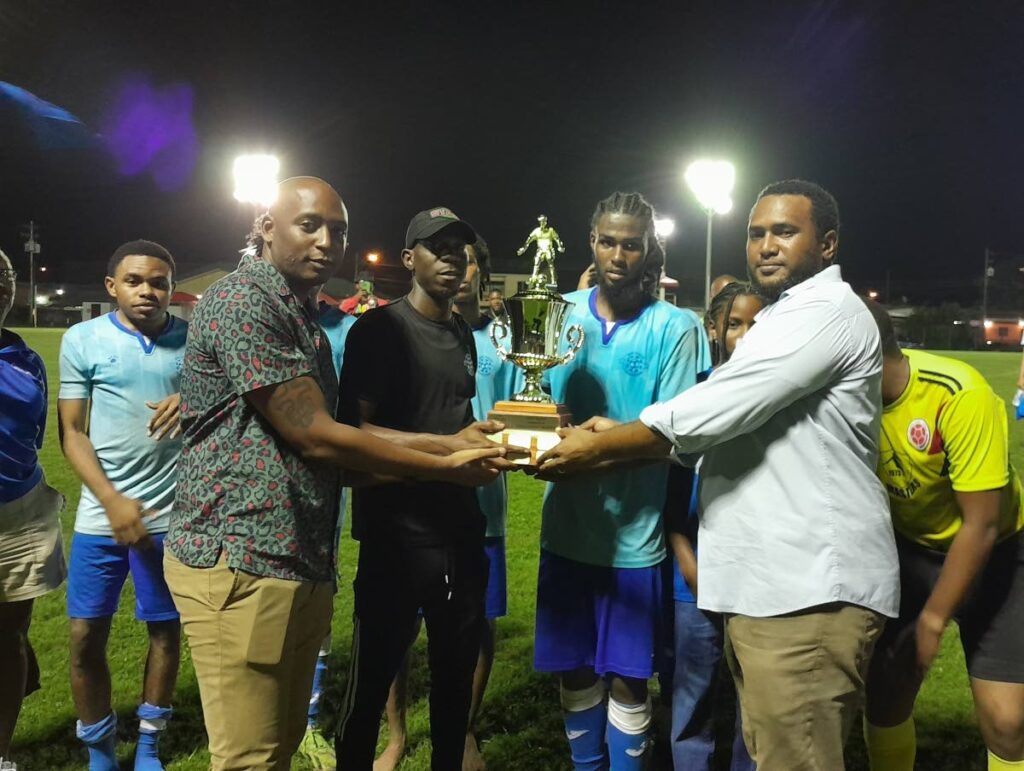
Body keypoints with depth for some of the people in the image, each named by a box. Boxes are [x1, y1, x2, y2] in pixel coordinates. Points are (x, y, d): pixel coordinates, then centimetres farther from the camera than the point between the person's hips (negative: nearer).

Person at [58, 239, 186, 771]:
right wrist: (113, 501, -12)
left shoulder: (192, 340, 0)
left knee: (166, 628, 9)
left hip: (172, 515, 0)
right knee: (86, 635, 5)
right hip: (101, 515, 0)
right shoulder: (82, 339, -1)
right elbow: (72, 433, -1)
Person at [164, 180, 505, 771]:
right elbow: (316, 437, -15)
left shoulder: (304, 319, 18)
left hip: (304, 564, 9)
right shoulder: (242, 302, -12)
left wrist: (447, 442, 8)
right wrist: (446, 469, -7)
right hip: (243, 562, -9)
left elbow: (341, 434, 15)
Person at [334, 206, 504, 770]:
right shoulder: (380, 328, -8)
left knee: (458, 668, 17)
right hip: (397, 529, -7)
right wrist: (451, 446, -26)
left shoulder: (464, 334, 16)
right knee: (374, 674, 3)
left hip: (460, 525, 7)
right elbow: (355, 429, -17)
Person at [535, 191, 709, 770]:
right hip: (566, 523, 3)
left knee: (627, 677, 8)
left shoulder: (677, 327, -7)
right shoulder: (562, 312, 3)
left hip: (634, 530, -3)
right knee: (574, 667, 16)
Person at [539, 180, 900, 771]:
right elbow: (719, 426, 20)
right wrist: (607, 448, 8)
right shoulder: (787, 319, 24)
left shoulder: (827, 311, -11)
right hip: (771, 582, 10)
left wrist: (597, 447, -7)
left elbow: (709, 411, -18)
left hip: (811, 587, -10)